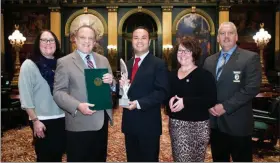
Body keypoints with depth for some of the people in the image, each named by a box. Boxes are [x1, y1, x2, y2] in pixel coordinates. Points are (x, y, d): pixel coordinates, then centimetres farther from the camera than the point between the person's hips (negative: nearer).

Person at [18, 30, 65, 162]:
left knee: (58, 155, 16)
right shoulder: (29, 65, -6)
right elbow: (25, 96, -9)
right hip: (42, 121, -4)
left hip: (62, 119, 4)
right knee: (44, 157, 9)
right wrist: (35, 120, -13)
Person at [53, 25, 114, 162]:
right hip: (79, 123, -5)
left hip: (102, 120, 5)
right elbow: (58, 92, -10)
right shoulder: (64, 62, -4)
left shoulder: (103, 60, 11)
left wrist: (111, 82, -11)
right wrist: (77, 106, -26)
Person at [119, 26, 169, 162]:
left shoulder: (159, 64, -7)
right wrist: (121, 86, -9)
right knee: (132, 159, 18)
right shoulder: (127, 64, 13)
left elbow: (162, 92, -15)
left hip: (148, 123, -5)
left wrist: (139, 103, -23)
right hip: (129, 122, 6)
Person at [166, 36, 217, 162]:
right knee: (179, 159, 12)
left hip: (197, 125, -5)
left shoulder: (204, 74, -7)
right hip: (175, 124, 5)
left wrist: (185, 101, -23)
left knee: (195, 159, 6)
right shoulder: (172, 75, 10)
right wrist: (170, 100, -9)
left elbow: (211, 100, -16)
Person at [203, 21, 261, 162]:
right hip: (215, 121, 5)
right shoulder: (209, 61, 11)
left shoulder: (250, 58, -6)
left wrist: (225, 106, -18)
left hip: (237, 122, -5)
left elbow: (252, 88, -16)